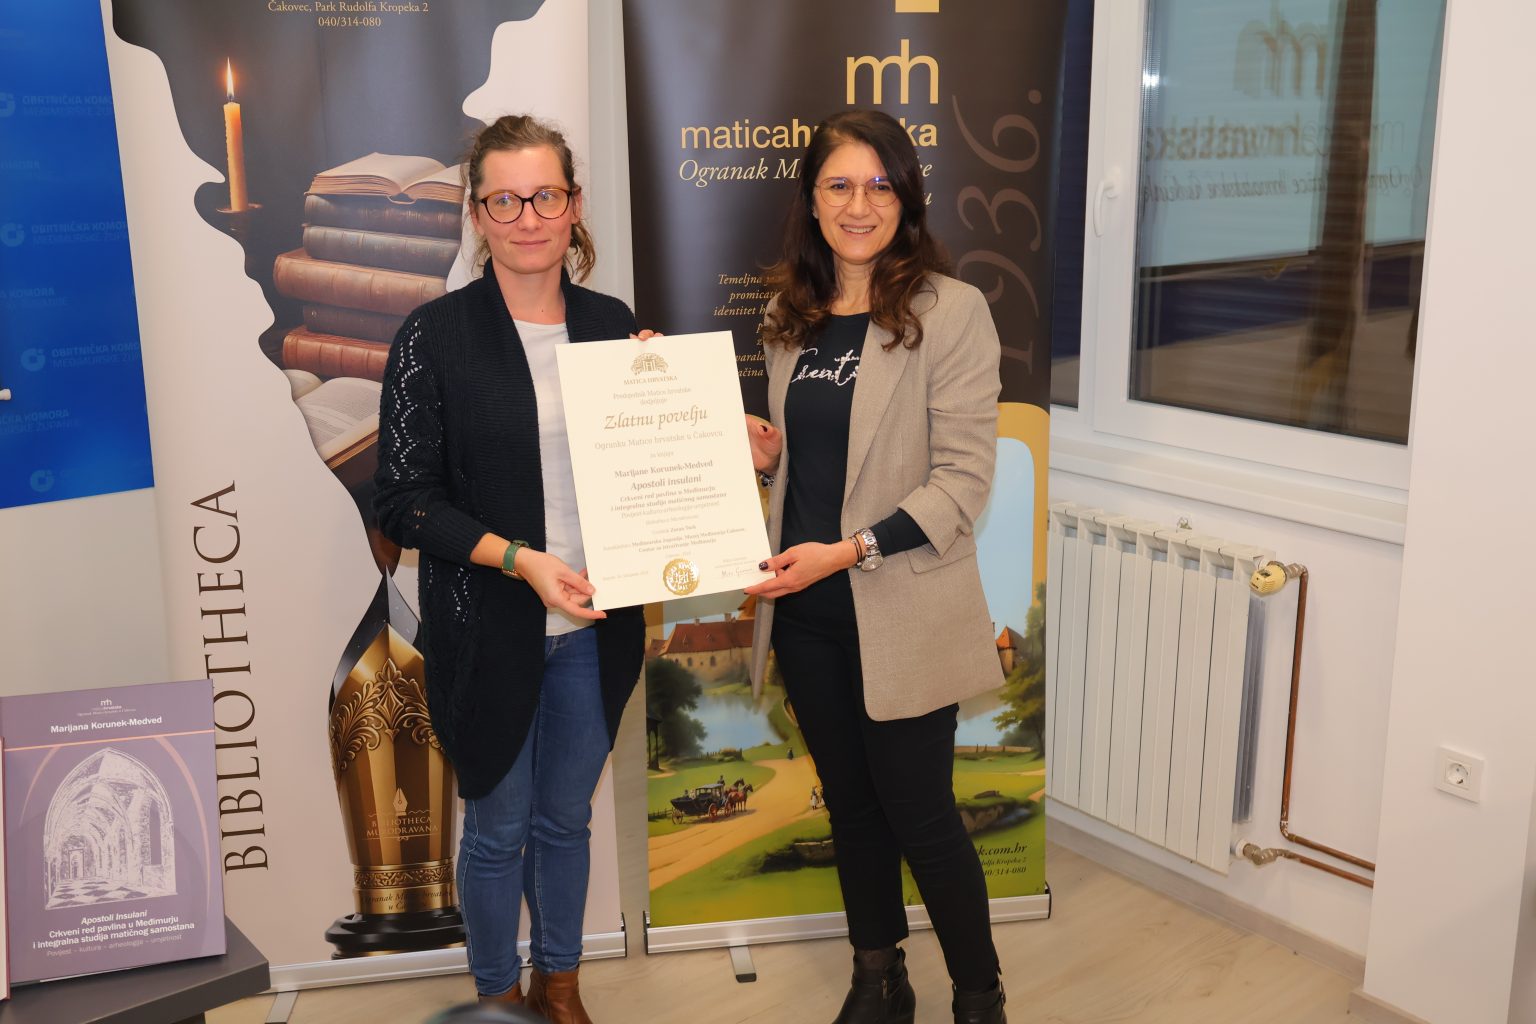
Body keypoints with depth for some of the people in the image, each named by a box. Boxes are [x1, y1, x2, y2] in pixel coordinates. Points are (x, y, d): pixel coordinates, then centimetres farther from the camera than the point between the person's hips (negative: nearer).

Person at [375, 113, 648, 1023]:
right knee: (499, 827, 13)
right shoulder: (436, 335, -9)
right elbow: (403, 500, -11)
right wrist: (519, 558, -21)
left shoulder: (612, 324, 3)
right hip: (489, 631, -3)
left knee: (567, 818, 19)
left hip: (594, 627, 3)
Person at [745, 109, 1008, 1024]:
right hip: (807, 612, 6)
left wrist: (850, 551, -22)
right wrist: (765, 450, -2)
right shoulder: (792, 319, 8)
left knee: (920, 813, 5)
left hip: (900, 613, -5)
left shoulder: (950, 311, -10)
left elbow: (964, 479, -14)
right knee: (851, 803, 17)